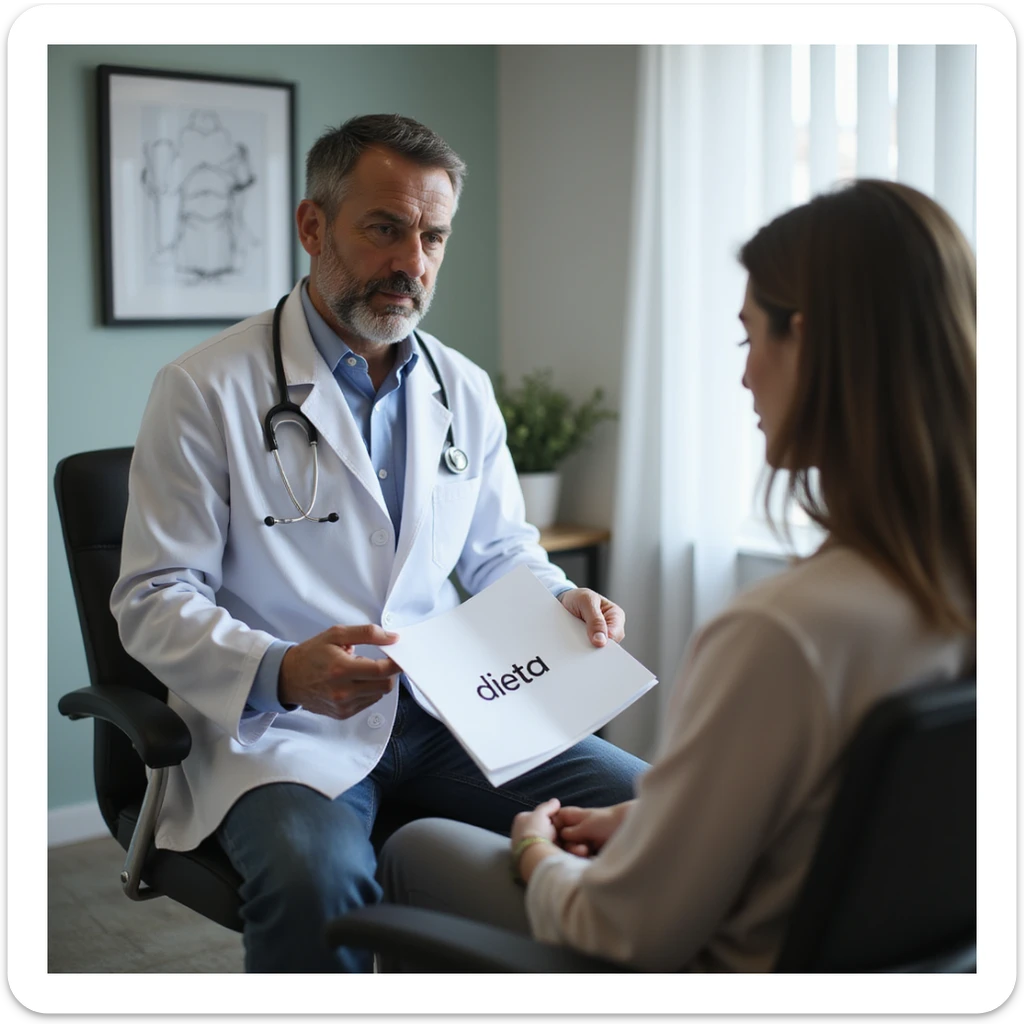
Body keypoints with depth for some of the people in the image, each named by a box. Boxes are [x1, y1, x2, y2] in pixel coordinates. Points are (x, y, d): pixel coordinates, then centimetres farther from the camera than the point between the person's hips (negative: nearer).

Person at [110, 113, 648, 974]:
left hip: (443, 711, 5)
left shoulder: (465, 389, 12)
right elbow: (156, 599, -7)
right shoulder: (206, 389, -5)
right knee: (318, 877, -36)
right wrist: (282, 672, -26)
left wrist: (564, 599, -1)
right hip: (275, 727, -4)